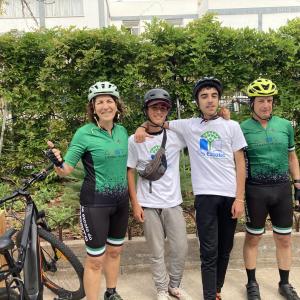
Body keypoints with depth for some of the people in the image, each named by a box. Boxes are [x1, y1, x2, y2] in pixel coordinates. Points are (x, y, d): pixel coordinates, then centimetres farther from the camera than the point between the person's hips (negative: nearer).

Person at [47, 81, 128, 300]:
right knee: (95, 260, 1)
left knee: (115, 250, 20)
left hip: (121, 200, 6)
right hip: (95, 201, -6)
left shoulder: (122, 131, 3)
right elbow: (66, 170, -14)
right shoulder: (85, 133, -13)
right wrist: (57, 162, -34)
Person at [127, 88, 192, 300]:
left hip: (173, 203, 2)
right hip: (148, 205, -2)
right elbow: (130, 172, -1)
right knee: (157, 252, 8)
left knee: (181, 248, 8)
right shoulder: (135, 140, -5)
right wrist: (135, 203, -4)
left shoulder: (176, 135, -3)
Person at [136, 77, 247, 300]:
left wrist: (240, 198, -3)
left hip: (230, 195, 2)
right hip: (205, 195, -2)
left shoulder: (232, 126, 4)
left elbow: (240, 163, 3)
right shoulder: (188, 126, 3)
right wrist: (142, 127, -6)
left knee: (225, 249, 13)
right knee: (209, 251, -1)